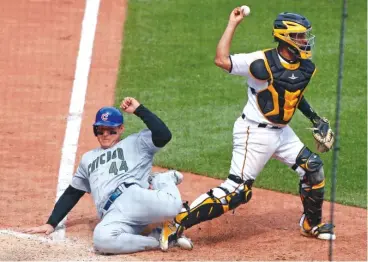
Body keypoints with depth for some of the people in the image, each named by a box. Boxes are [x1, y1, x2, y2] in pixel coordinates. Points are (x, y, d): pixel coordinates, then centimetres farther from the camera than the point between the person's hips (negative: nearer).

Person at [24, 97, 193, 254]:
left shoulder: (136, 143, 21)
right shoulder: (88, 158, 38)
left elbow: (163, 136, 1)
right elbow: (71, 194, 38)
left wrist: (138, 109, 4)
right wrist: (51, 224, 28)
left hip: (135, 197, -2)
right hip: (114, 216, 2)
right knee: (102, 239, -39)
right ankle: (158, 239, -20)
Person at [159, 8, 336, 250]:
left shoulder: (306, 68, 2)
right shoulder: (263, 62, -21)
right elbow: (222, 60, -32)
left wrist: (314, 118, 16)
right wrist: (233, 25, -29)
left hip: (282, 131, 8)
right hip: (255, 133, -8)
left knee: (312, 167, 11)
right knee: (236, 191, -12)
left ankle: (312, 223, 33)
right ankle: (179, 221, -9)